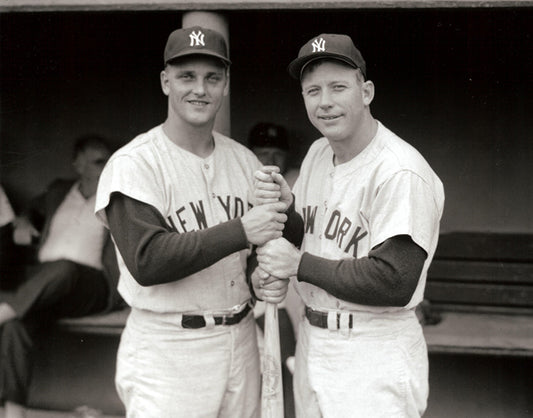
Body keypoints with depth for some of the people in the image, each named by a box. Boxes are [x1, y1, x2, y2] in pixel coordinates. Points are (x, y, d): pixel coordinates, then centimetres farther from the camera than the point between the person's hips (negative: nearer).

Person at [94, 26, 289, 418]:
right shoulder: (133, 164, -11)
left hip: (241, 340, 6)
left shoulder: (244, 160, 8)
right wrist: (241, 231, -25)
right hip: (167, 352, -5)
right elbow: (146, 261, -22)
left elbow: (267, 240, 17)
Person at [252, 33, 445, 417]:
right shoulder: (318, 153, 7)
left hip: (375, 353, -8)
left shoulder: (401, 173, -20)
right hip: (312, 339, 8)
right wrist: (287, 207, -8)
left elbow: (395, 284, -26)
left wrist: (299, 264, -18)